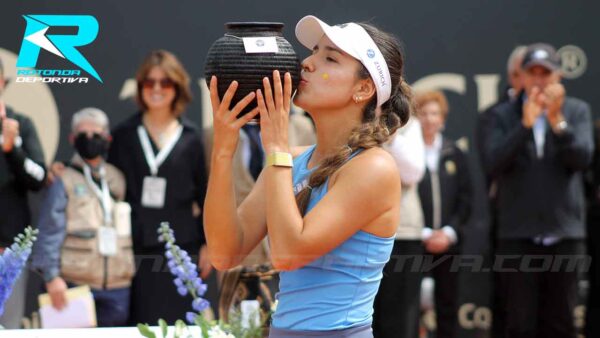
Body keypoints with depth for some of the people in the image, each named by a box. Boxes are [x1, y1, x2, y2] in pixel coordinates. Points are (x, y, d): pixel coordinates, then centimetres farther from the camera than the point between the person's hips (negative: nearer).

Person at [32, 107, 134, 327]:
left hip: (118, 285, 4)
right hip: (76, 283, -4)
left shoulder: (118, 179, 15)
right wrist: (51, 276, -13)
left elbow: (131, 229, 16)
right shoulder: (65, 181, 1)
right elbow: (50, 233, -5)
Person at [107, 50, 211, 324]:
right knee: (138, 323, 0)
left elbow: (203, 193, 9)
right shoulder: (124, 134, 6)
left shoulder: (190, 137, 6)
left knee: (177, 322, 0)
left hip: (179, 247, 0)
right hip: (135, 245, 0)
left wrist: (206, 244, 5)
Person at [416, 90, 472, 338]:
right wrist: (424, 234, -11)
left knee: (447, 307, 7)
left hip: (447, 244, 4)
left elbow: (465, 201, 9)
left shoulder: (455, 156, 11)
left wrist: (449, 232, -5)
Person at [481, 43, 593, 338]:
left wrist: (557, 120, -21)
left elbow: (581, 158, -7)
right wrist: (525, 124, -18)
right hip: (518, 235, -1)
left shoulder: (577, 111, 7)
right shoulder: (503, 115, 6)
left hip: (564, 233, 1)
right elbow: (492, 164, -8)